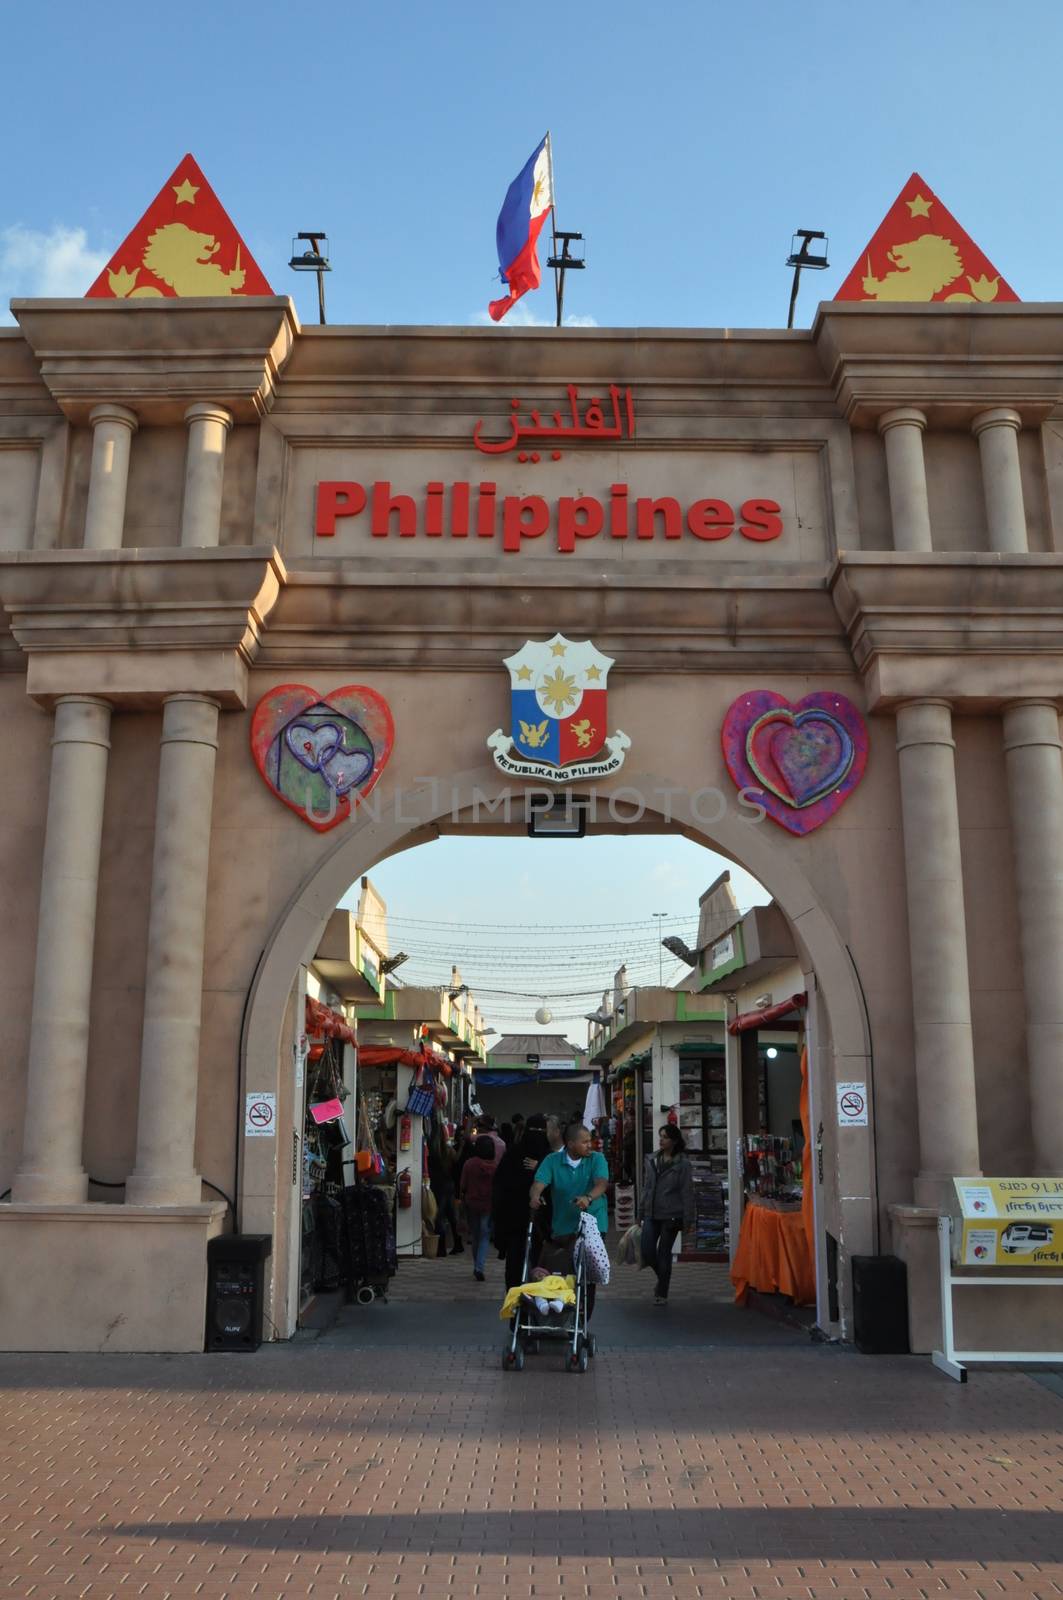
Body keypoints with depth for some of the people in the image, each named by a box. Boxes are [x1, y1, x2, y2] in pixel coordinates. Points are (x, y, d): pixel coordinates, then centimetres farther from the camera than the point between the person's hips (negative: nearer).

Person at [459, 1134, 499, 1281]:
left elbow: (463, 1186, -5)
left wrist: (463, 1201, 11)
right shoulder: (496, 1165, -12)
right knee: (485, 1237, 4)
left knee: (475, 1236, 17)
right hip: (489, 1205, -1)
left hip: (472, 1204, 1)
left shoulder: (469, 1164, -11)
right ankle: (479, 1267, -11)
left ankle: (477, 1267, 26)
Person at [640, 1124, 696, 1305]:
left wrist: (688, 1220, -12)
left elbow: (687, 1193, -9)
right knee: (647, 1252, 1)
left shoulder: (683, 1164, -9)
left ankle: (662, 1294, 19)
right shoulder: (652, 1160, 6)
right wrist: (641, 1213, 13)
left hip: (670, 1216, -5)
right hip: (651, 1214, 5)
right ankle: (662, 1278, 31)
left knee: (664, 1254, 3)